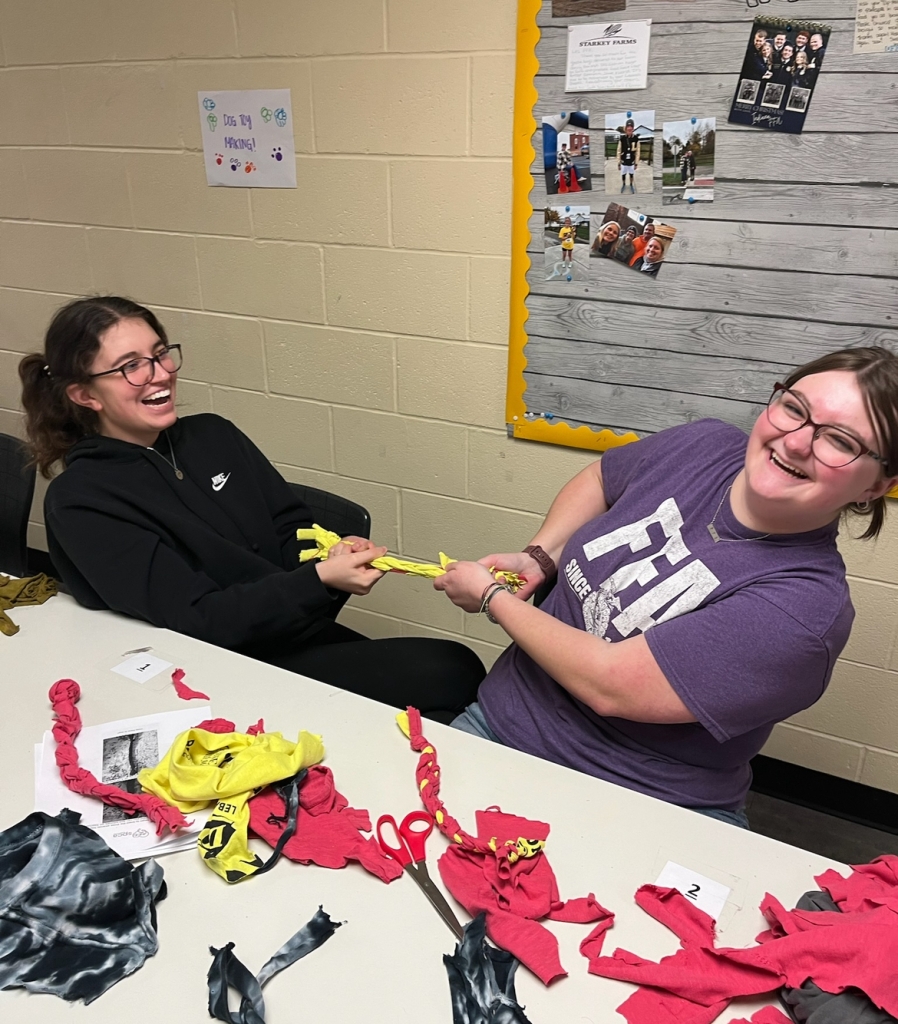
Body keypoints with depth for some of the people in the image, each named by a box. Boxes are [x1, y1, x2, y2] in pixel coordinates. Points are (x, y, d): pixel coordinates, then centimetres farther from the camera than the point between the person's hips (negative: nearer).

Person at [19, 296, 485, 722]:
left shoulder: (212, 435, 9)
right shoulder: (80, 502, -9)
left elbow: (291, 529, 10)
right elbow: (198, 620, -15)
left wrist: (336, 552, -13)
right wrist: (320, 580, -25)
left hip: (308, 638, 6)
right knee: (453, 672, -19)